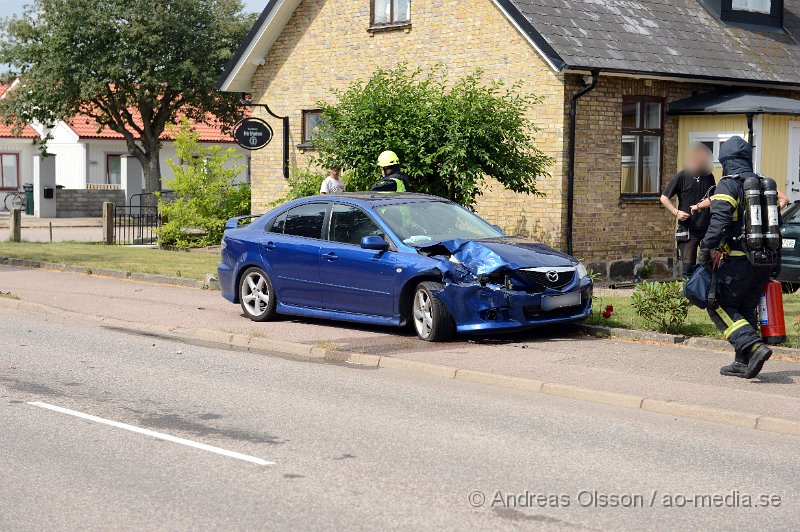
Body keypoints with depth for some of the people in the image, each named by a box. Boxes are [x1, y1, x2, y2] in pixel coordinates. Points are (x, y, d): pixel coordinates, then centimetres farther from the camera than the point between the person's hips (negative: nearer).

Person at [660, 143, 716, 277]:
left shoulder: (709, 177, 9)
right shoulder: (682, 176, -3)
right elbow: (664, 198, -1)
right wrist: (676, 212, -14)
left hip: (708, 229, 4)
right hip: (687, 230, -4)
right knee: (688, 266, -1)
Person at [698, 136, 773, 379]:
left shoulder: (728, 185, -9)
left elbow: (719, 222, -20)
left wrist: (706, 250, -13)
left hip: (739, 259, -7)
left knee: (719, 306, 1)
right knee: (746, 309, 16)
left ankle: (754, 346, -16)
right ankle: (743, 362, 14)